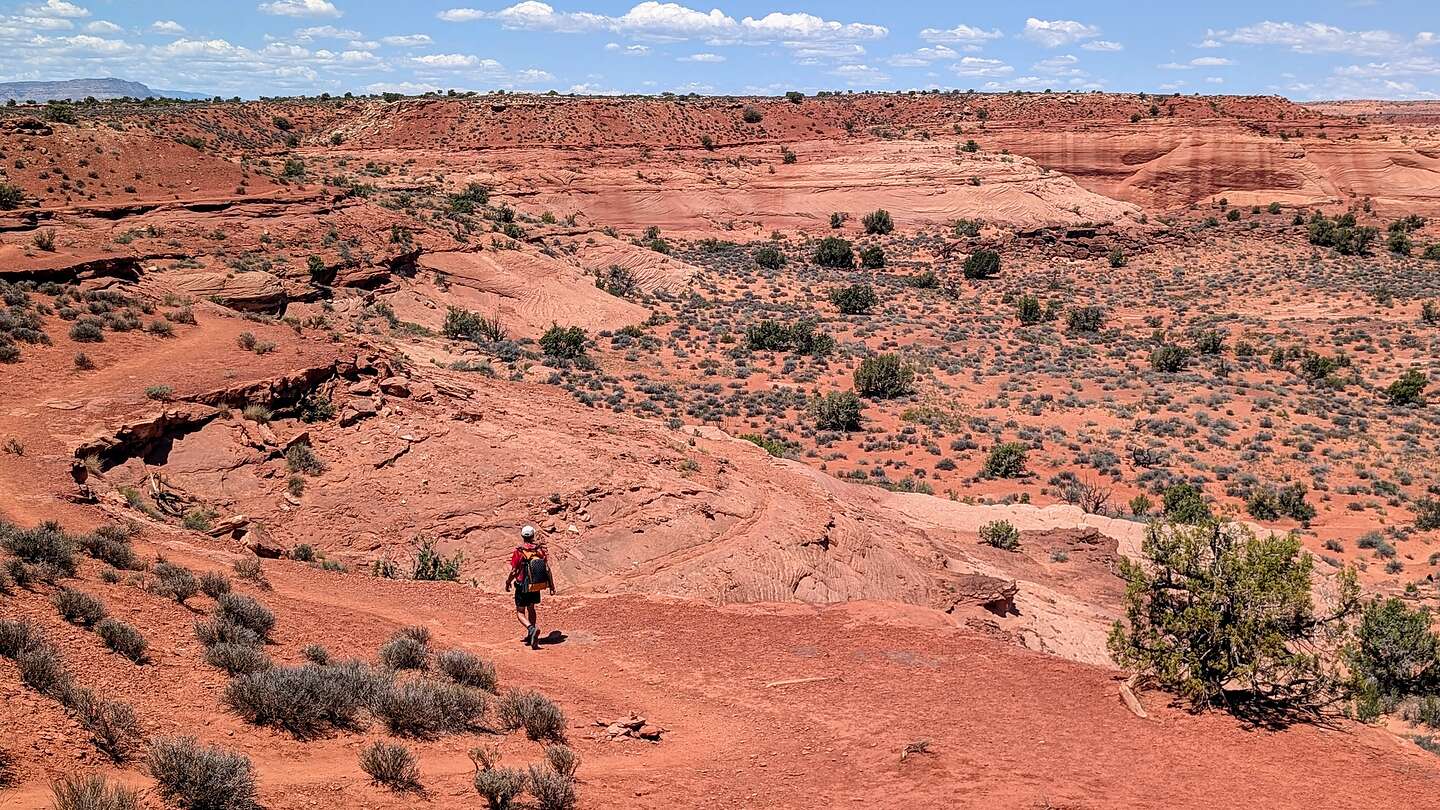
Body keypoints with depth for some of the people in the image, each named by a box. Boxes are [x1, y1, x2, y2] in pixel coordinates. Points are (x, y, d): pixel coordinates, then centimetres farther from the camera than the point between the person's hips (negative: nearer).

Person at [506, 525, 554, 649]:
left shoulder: (519, 551, -15)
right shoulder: (540, 549, -4)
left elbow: (514, 571, -11)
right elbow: (547, 569, -3)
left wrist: (508, 582, 7)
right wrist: (552, 586, 5)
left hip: (523, 586, -4)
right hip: (537, 585, 4)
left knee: (520, 612, 5)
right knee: (531, 608, 24)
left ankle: (531, 628, -22)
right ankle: (531, 635, 31)